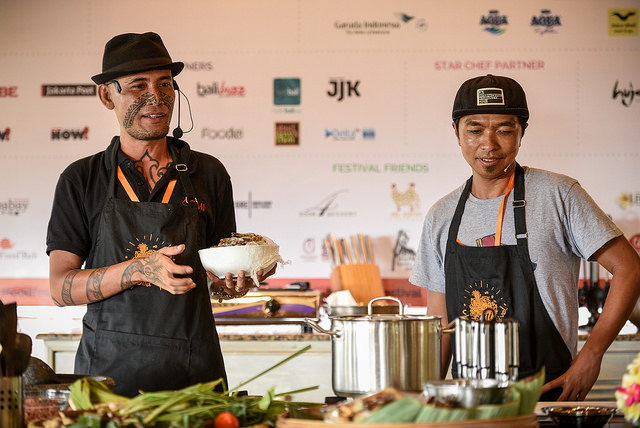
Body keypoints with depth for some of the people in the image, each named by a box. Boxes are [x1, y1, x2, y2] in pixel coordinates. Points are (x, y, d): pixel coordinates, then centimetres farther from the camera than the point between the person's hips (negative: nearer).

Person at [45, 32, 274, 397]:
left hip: (195, 368, 2)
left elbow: (215, 278, 13)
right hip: (110, 367, -1)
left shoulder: (208, 173, 9)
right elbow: (61, 288, -3)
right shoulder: (81, 179, 4)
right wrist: (141, 269, -17)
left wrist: (233, 282, -11)